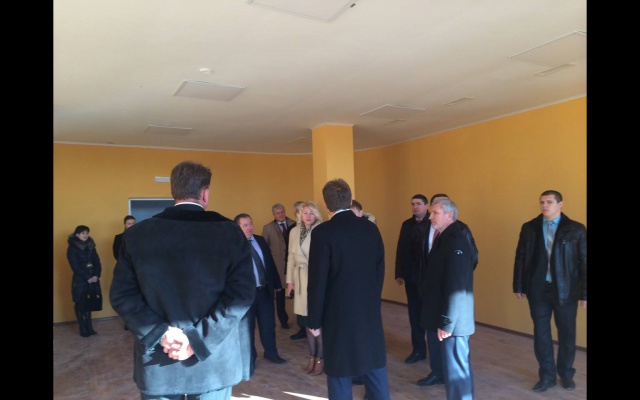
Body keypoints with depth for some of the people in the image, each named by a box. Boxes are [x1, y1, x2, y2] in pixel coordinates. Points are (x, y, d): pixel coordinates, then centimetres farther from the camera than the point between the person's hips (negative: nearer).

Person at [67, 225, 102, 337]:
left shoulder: (91, 246, 11)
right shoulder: (72, 248, -4)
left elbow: (97, 262, 6)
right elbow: (75, 266, -10)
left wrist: (96, 275, -8)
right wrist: (87, 278, -14)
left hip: (92, 279, 4)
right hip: (80, 280, -4)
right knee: (80, 305, 2)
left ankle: (89, 328, 15)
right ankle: (83, 330, 9)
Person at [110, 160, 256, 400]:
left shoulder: (136, 234, -3)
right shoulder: (229, 232, -10)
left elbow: (121, 294, -5)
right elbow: (242, 294, -16)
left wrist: (160, 332, -8)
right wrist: (199, 340, -14)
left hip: (157, 361, 2)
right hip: (214, 361, -1)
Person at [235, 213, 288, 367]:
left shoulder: (260, 240, 6)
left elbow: (270, 262, 12)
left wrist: (277, 282, 13)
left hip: (265, 290, 5)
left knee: (268, 324, 17)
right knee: (247, 327, 12)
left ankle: (271, 352, 36)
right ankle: (250, 357, 31)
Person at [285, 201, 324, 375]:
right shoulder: (294, 232, 7)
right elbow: (291, 257, 11)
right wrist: (289, 280, 9)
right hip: (301, 280, 5)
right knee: (307, 321, 14)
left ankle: (320, 358, 20)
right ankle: (312, 356, 28)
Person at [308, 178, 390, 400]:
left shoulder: (323, 232, -14)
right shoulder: (371, 228, 2)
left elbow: (317, 281, -13)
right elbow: (380, 270, 8)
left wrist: (315, 321, -3)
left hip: (339, 313, -5)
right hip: (371, 310, 5)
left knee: (340, 373, 7)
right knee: (375, 368, 17)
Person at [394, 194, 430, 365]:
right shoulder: (407, 224, 6)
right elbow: (401, 250, 3)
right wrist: (399, 273, -2)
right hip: (411, 277, 4)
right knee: (414, 314, 9)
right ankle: (418, 350, 22)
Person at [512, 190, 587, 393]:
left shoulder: (576, 229, -4)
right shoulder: (529, 228, 1)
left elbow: (584, 262, -4)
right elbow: (520, 258, 4)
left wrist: (585, 293, -8)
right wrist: (519, 286, 3)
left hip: (566, 290, -1)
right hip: (538, 289, 2)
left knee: (567, 334, 12)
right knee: (541, 333, 9)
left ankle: (566, 374, 33)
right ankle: (547, 376, 25)